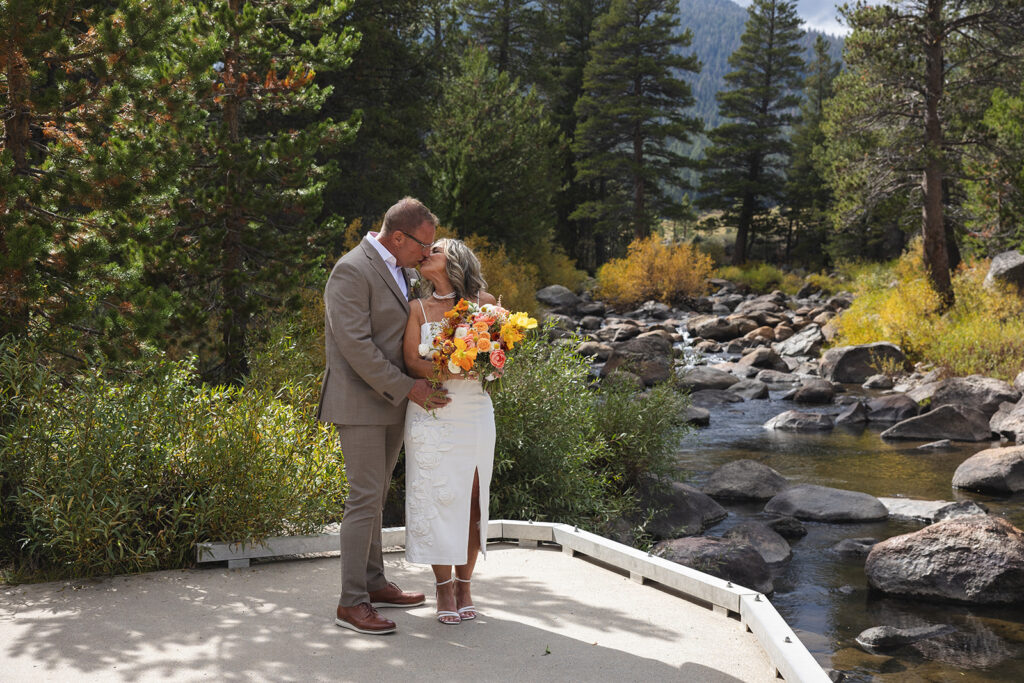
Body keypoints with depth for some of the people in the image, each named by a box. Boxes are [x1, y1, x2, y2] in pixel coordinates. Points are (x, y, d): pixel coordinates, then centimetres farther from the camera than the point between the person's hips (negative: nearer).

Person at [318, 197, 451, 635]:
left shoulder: (396, 269, 15)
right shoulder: (353, 271, -15)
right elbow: (355, 344, -21)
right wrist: (406, 387, -21)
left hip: (391, 403, 9)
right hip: (359, 404, -9)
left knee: (375, 498, 15)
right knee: (364, 499, -9)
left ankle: (374, 583, 25)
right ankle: (351, 603, -3)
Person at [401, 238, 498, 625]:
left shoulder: (484, 303, 6)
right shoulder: (418, 309, 6)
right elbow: (412, 362, -4)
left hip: (474, 414, 1)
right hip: (431, 417, 0)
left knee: (472, 499, 1)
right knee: (435, 498, -2)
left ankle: (464, 585, 14)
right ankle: (444, 587, 10)